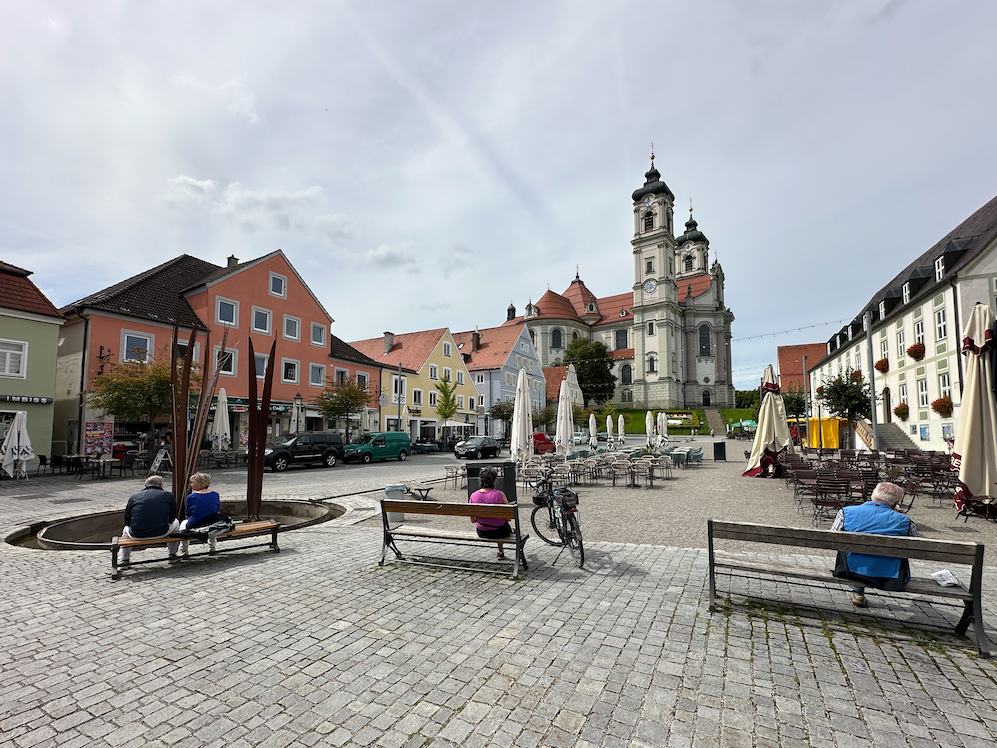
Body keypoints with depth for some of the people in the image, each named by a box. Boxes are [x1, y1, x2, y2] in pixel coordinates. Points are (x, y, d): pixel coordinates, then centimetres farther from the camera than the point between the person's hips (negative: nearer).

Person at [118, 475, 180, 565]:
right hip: (161, 534, -2)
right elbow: (172, 518, 8)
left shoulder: (133, 497, 7)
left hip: (137, 535, 2)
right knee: (175, 523, 31)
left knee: (126, 529, 38)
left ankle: (123, 560, 38)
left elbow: (127, 522, 8)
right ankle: (172, 554, 37)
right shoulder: (169, 495, 3)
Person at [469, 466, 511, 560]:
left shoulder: (473, 496, -11)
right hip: (499, 532, -3)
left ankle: (501, 553, 50)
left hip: (481, 533, 3)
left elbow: (472, 520, -1)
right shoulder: (500, 494, -20)